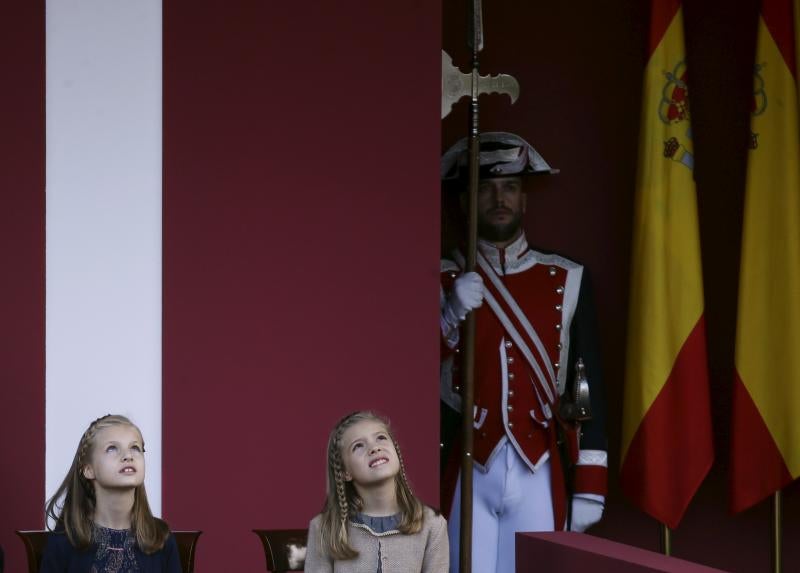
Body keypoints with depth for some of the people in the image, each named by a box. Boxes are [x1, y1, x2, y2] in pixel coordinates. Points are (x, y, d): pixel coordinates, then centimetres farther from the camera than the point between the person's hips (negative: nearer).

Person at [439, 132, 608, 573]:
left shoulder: (567, 282, 7)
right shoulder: (443, 282, 6)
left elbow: (590, 392, 6)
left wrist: (589, 485, 1)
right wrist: (452, 315, -14)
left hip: (539, 474, 1)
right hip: (467, 475, -1)